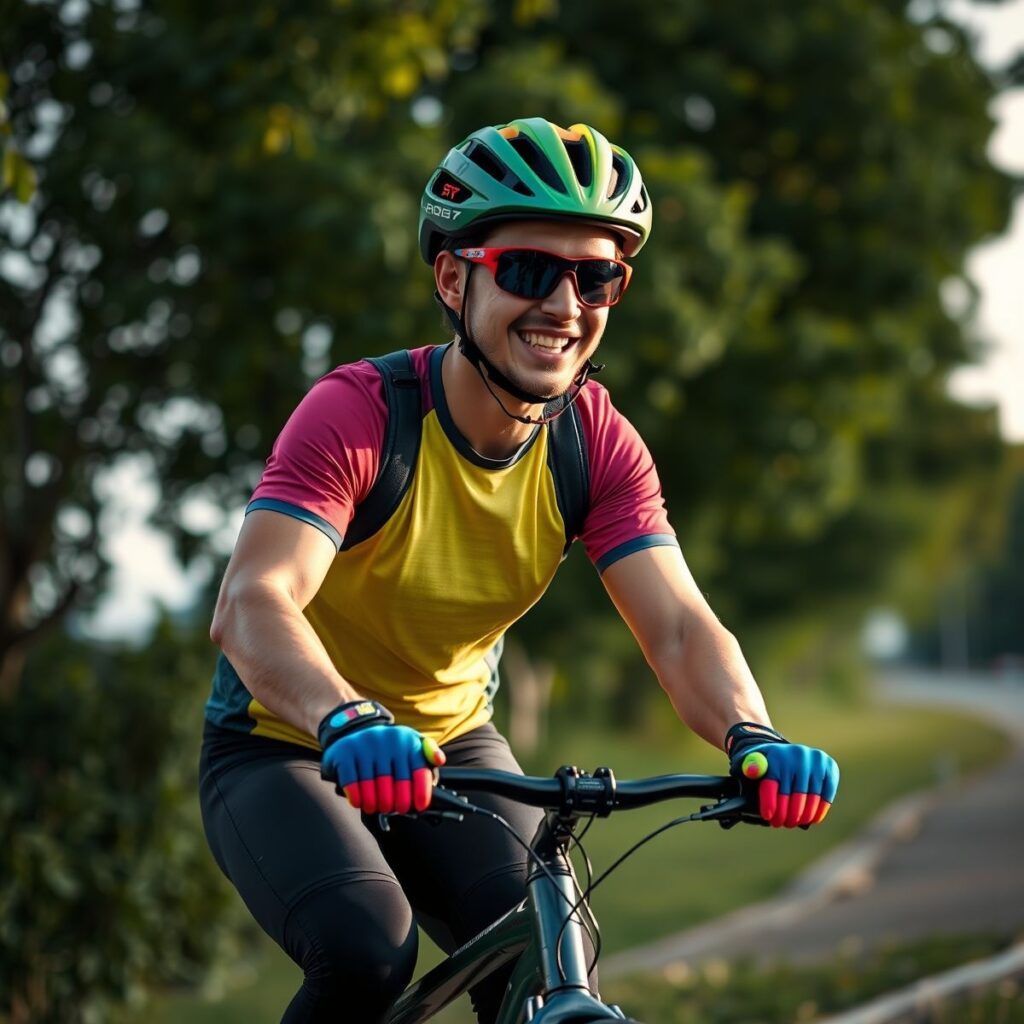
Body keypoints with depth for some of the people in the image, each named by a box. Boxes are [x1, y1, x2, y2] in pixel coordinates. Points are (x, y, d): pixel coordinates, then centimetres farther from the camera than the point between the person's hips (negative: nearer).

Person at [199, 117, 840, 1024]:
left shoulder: (597, 443, -12)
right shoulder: (357, 413, -26)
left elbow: (678, 625, -20)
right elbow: (251, 606, -39)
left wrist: (751, 735, -42)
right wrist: (352, 722, -59)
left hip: (449, 739, 4)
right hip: (289, 747, -4)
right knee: (368, 950, -29)